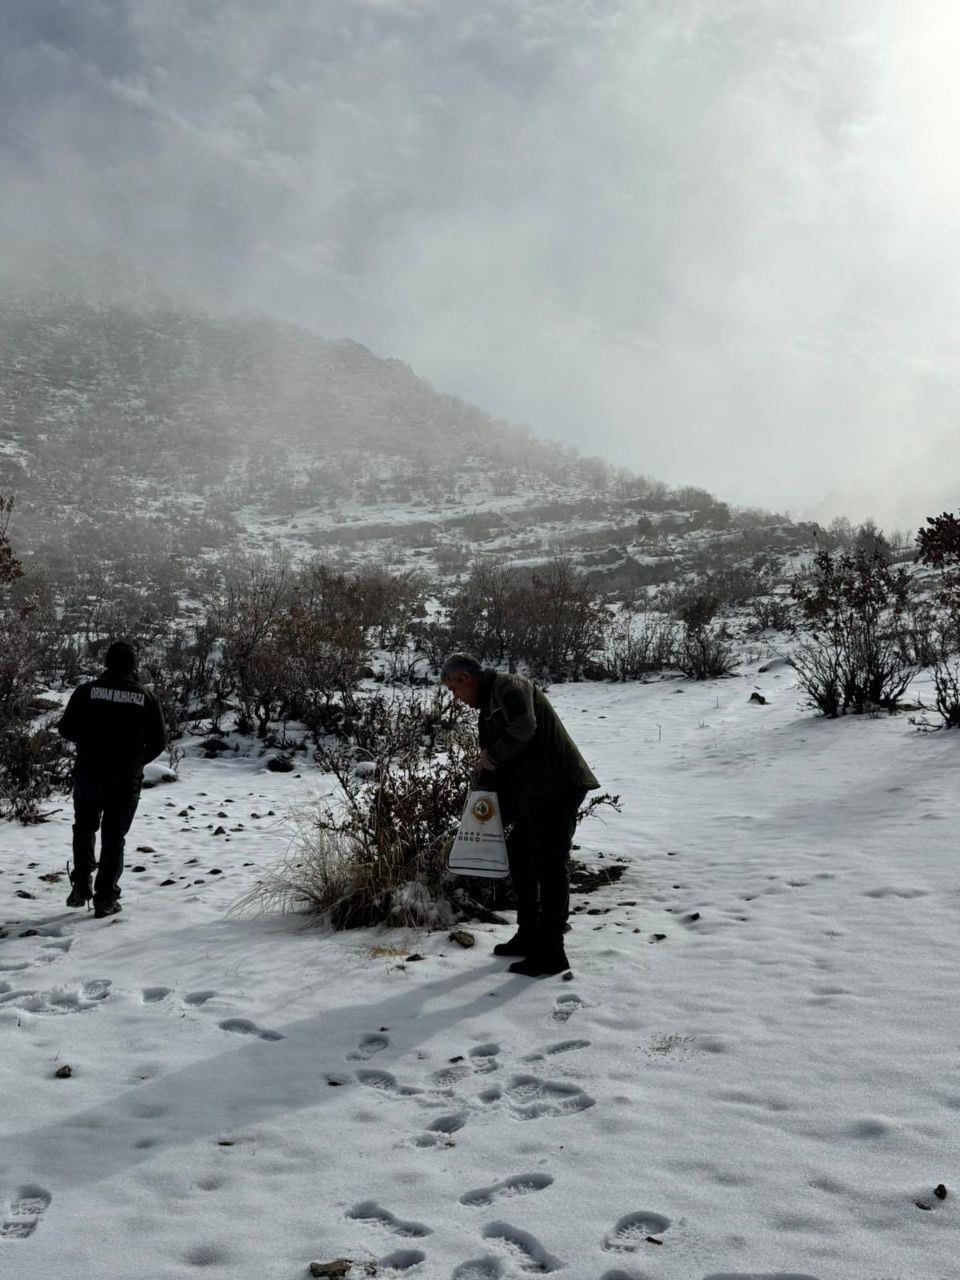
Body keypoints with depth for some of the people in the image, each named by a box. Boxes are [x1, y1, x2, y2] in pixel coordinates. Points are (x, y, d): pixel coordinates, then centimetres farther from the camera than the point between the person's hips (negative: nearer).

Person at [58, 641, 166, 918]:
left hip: (88, 775, 0)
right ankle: (105, 899, 7)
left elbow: (67, 730, -4)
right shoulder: (146, 697, -3)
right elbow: (158, 742, 0)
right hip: (126, 780, 0)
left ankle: (82, 883, 13)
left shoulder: (87, 690, -5)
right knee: (114, 838, 9)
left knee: (84, 828, 23)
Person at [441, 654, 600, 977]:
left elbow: (524, 727, -29)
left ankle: (550, 952, -2)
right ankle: (529, 936, 30)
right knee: (519, 855, 18)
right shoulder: (490, 702, 19)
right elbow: (499, 754, 22)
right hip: (533, 793, 11)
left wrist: (492, 757, -15)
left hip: (558, 789, -11)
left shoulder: (509, 686, -11)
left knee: (550, 866, -7)